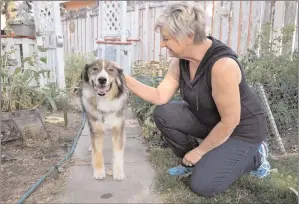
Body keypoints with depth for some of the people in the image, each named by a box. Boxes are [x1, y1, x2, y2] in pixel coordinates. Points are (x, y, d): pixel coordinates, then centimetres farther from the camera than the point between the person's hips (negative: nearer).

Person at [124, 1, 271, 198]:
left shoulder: (222, 65, -35)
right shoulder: (181, 58, -9)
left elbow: (230, 121, -28)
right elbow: (161, 97, -9)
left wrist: (199, 151, -16)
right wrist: (125, 79, -17)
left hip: (241, 129, -7)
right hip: (208, 120, 7)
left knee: (202, 185, -13)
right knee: (163, 114, -11)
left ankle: (254, 157, 10)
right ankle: (191, 161, 10)